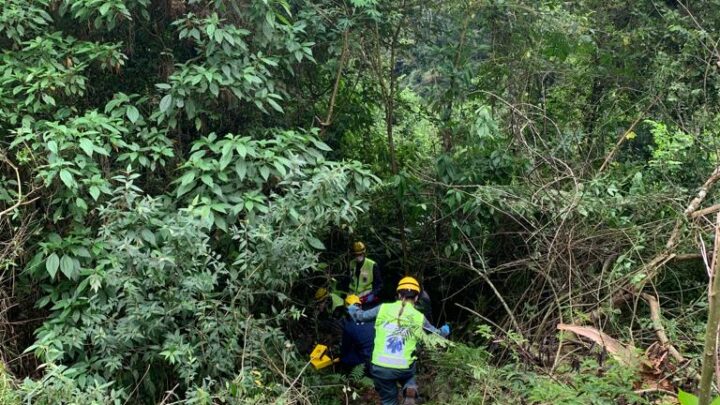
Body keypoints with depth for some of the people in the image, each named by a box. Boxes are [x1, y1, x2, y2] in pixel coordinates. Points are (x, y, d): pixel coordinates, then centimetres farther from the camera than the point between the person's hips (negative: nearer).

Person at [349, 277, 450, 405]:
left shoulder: (384, 308, 0)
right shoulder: (419, 317, 3)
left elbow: (360, 316, 14)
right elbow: (437, 335, 20)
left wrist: (351, 307, 36)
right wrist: (444, 331, 43)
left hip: (379, 367, 0)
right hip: (404, 369, 0)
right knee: (408, 374, 34)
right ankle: (410, 390, 2)